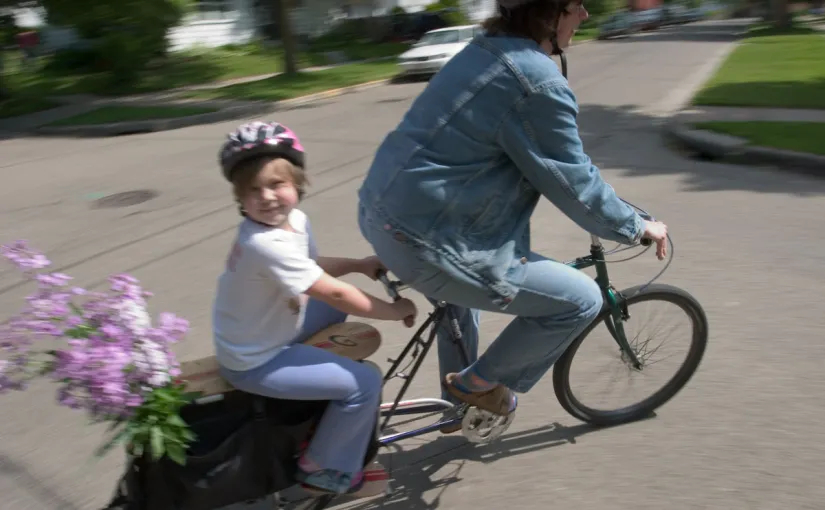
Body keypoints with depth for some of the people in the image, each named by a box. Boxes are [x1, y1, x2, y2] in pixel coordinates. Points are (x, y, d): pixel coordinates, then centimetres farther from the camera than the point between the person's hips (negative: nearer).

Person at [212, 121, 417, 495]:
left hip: (265, 331, 9)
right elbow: (334, 293, -30)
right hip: (253, 361, -9)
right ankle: (319, 469, 11)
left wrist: (359, 264, -2)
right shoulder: (267, 245, -33)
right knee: (366, 382, -11)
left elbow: (311, 266, 13)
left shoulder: (296, 220, -5)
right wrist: (395, 311, -18)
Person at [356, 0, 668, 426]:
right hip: (424, 243, -10)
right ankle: (479, 383, 17)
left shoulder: (484, 50, 13)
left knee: (460, 292, 38)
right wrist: (637, 227, 8)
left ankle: (458, 402, 51)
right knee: (581, 299, 0)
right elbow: (575, 185, -9)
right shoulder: (541, 83, -17)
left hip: (383, 209, 10)